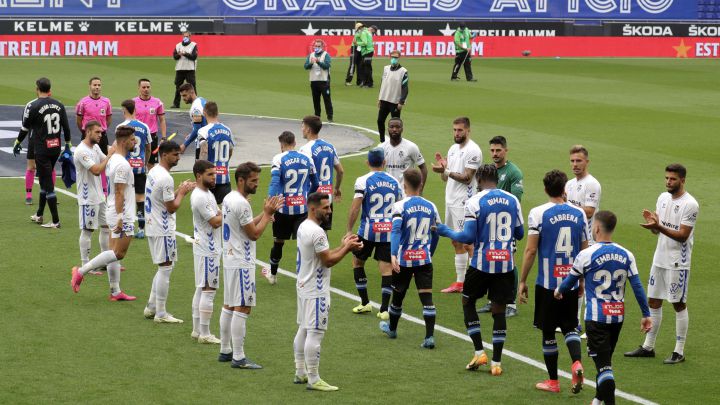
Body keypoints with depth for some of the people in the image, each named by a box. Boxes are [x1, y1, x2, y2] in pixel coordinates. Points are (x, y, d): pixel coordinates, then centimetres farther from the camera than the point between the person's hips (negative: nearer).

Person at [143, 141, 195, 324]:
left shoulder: (153, 172, 10)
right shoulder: (165, 178, -20)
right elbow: (172, 207, -18)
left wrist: (180, 190, 9)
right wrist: (182, 193, -4)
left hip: (153, 227, 10)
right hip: (163, 230, -10)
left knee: (163, 268, 18)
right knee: (165, 269, -4)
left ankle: (151, 307, 22)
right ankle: (161, 314, 0)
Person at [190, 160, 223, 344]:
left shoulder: (206, 193, 12)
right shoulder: (200, 197, -20)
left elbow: (218, 216, 16)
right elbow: (216, 222, -20)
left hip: (208, 247, 11)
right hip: (208, 250, -11)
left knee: (201, 289, 14)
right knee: (208, 290, -6)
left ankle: (197, 330, 21)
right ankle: (204, 334, -2)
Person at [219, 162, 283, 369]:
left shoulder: (229, 199, 11)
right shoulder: (241, 203, -20)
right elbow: (254, 234, -17)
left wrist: (265, 214, 11)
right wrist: (267, 213, -8)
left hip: (230, 259, 10)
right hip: (242, 263, -10)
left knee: (229, 305, 15)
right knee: (242, 308, -7)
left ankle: (225, 351, 22)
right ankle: (238, 357, -6)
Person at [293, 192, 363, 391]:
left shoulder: (303, 227, 10)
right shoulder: (316, 232, -21)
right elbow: (328, 261, -18)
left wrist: (343, 246, 10)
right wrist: (347, 248, -6)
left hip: (303, 286, 11)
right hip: (315, 292, -11)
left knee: (303, 329, 16)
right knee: (315, 333, -7)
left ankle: (301, 373, 25)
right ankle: (313, 379, -5)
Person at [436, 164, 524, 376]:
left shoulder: (475, 202, -9)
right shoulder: (513, 200, 4)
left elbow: (468, 237, -12)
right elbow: (519, 234, 12)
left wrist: (447, 231, 4)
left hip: (482, 263, -3)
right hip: (506, 264, 3)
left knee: (468, 302, 17)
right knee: (499, 310, 9)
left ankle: (479, 352, 9)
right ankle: (496, 362, 9)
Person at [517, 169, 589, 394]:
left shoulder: (538, 213, -8)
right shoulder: (579, 213, 3)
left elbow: (530, 251, -10)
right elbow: (585, 251, 8)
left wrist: (522, 281, -1)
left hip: (547, 283, -3)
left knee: (548, 332, 8)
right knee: (569, 327, 17)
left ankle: (553, 381, 15)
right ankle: (576, 363, -10)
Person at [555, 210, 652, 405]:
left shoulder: (586, 255, -11)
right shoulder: (626, 255, 2)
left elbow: (571, 280, 3)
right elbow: (637, 286, 0)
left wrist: (559, 291, 25)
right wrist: (646, 314, 6)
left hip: (596, 317, -5)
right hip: (618, 316, 5)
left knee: (603, 363, -6)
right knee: (606, 358, 22)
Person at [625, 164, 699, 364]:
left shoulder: (690, 204, -15)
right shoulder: (663, 198, 7)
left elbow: (682, 235, -19)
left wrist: (659, 226, -29)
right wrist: (651, 222, -11)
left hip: (678, 263, -7)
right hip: (659, 259, 7)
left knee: (678, 304, 0)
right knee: (653, 301, 12)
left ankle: (679, 351, 8)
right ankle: (648, 347, 21)